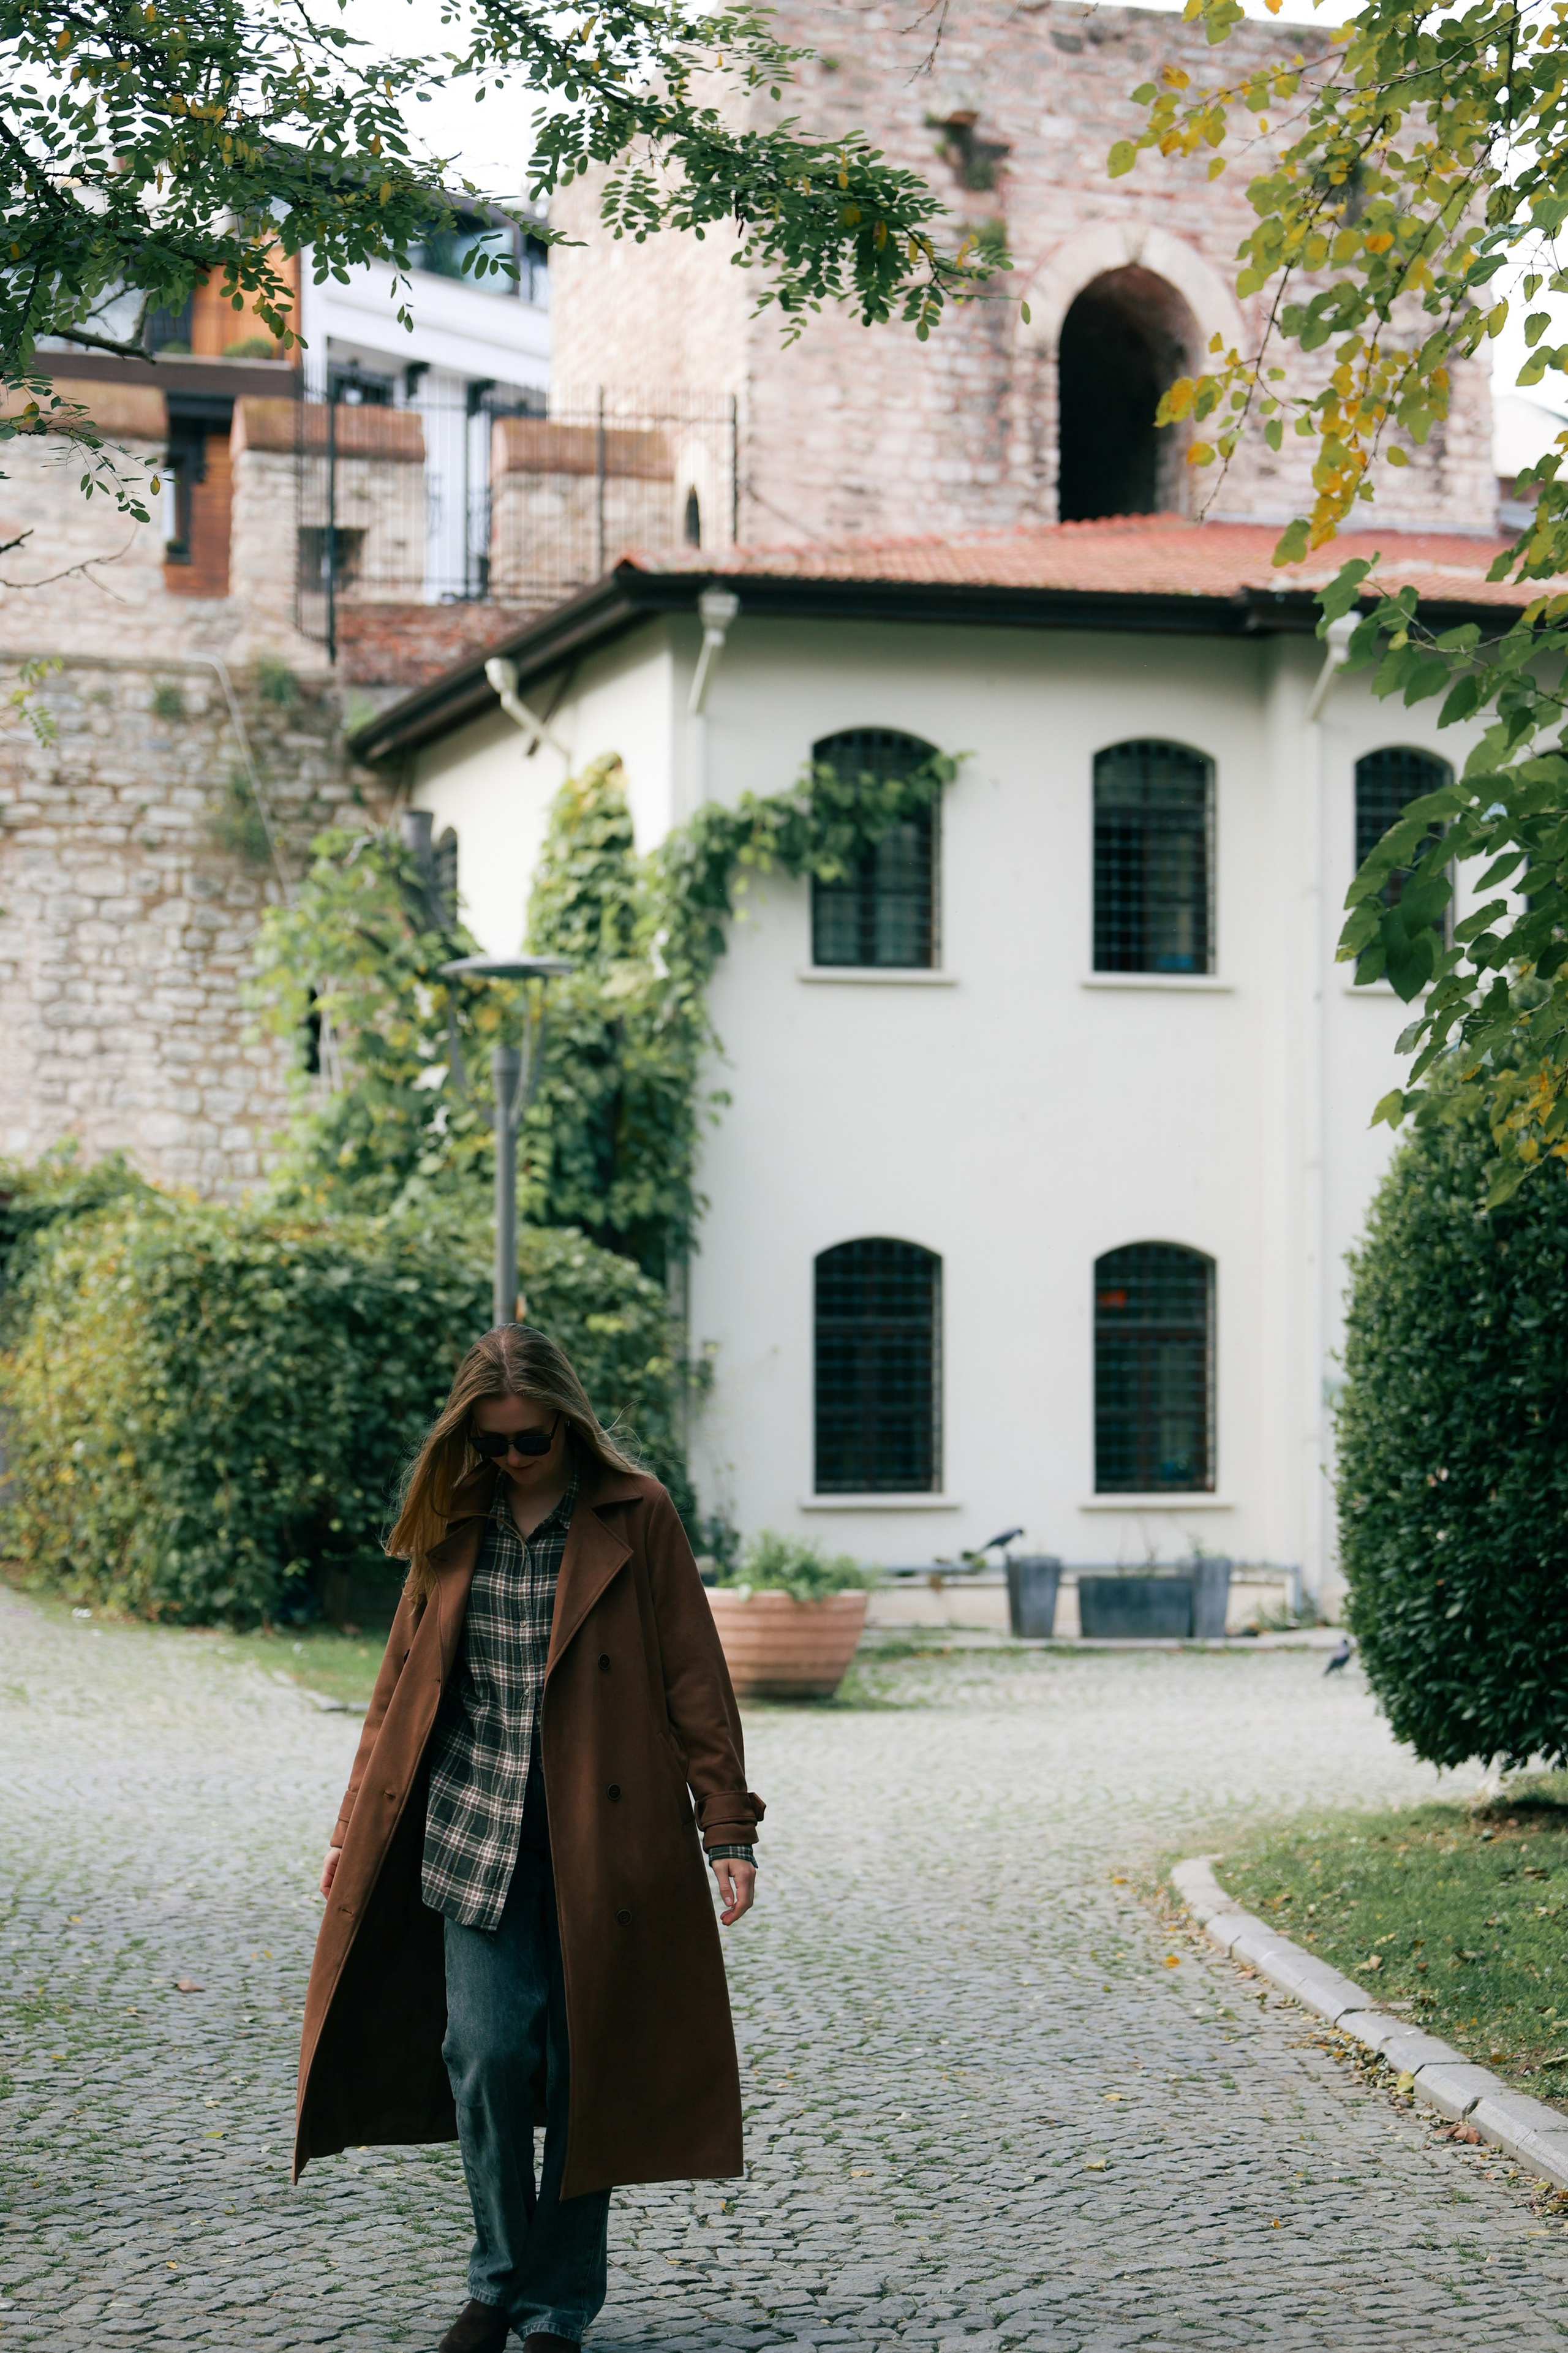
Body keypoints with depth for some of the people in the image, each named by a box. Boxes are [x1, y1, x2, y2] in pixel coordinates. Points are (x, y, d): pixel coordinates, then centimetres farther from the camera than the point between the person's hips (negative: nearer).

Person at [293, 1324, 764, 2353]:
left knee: (584, 2067, 1)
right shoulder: (456, 1525, 7)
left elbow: (694, 1678, -3)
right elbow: (406, 1678, 15)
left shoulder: (637, 1517, -3)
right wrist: (357, 1826, 16)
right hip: (476, 1834, 2)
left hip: (602, 1836, -2)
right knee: (488, 2051, -7)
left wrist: (728, 1829, -7)